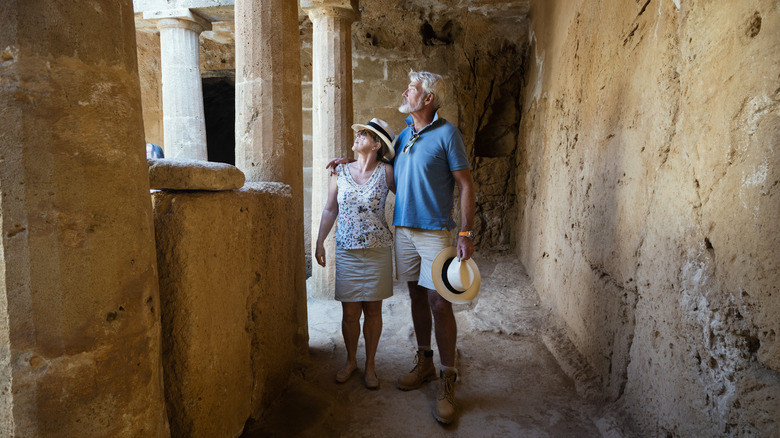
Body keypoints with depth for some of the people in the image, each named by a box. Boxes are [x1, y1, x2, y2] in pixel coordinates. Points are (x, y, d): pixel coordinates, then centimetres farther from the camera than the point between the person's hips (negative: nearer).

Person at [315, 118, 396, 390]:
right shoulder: (340, 172, 5)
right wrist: (319, 242, 8)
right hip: (347, 250, 2)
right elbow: (330, 210, 11)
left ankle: (370, 364, 24)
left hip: (377, 250, -1)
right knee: (349, 311, 6)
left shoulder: (386, 172, -2)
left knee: (373, 309, 7)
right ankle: (350, 360, 28)